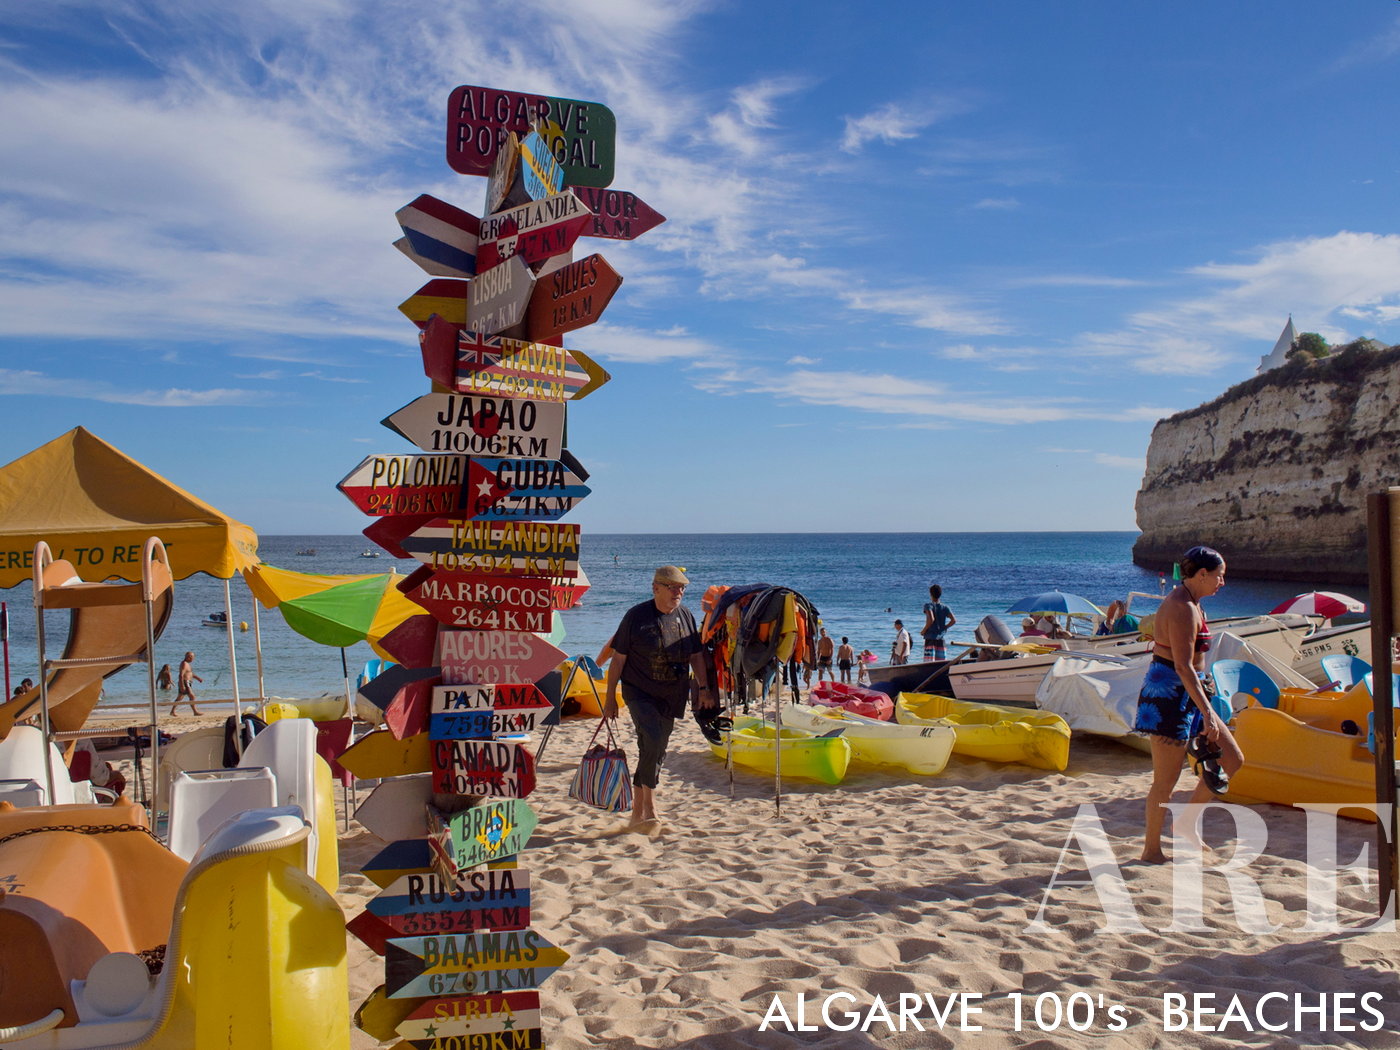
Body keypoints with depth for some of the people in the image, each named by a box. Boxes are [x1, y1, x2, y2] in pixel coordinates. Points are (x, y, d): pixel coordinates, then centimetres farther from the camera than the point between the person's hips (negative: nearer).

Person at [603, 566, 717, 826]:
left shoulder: (685, 615, 4)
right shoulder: (636, 616, -9)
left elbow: (696, 655, 13)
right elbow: (618, 659, -5)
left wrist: (705, 689, 5)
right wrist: (610, 699, -5)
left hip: (673, 696, 5)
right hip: (639, 692, -4)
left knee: (654, 752, 9)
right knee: (652, 741, -22)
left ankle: (638, 811, 23)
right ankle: (649, 802, -5)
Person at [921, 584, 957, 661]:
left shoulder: (928, 605, -5)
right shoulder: (945, 608, 7)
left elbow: (931, 619, -21)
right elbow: (954, 620, -3)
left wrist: (924, 630, -9)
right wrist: (944, 628, 10)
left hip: (930, 639, -4)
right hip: (941, 639, 4)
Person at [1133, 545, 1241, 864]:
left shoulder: (1188, 602, 13)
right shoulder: (1183, 609, -19)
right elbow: (1183, 666, -24)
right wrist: (1207, 712, -26)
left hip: (1186, 694, 10)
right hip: (1169, 694, -10)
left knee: (1232, 759, 11)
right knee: (1166, 780, -1)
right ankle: (1151, 850, 12)